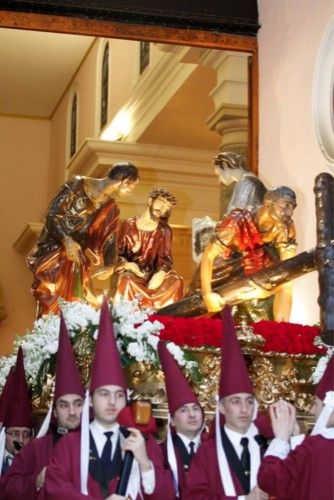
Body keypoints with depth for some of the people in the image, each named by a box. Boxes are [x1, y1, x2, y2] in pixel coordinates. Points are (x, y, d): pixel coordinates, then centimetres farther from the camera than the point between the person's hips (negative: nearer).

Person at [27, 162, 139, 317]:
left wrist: (110, 265, -10)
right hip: (54, 250, -6)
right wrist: (67, 240, -26)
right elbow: (52, 213, -11)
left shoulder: (111, 208, 11)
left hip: (77, 259, 6)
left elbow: (109, 238, 9)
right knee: (51, 304, -16)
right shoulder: (78, 185, -7)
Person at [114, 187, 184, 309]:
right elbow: (117, 254, 3)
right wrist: (128, 265, -18)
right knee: (126, 280, -36)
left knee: (175, 281, -26)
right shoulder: (129, 225, 5)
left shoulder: (164, 230, 7)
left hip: (152, 274, 2)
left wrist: (159, 275, -24)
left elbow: (166, 259, -2)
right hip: (130, 272, -2)